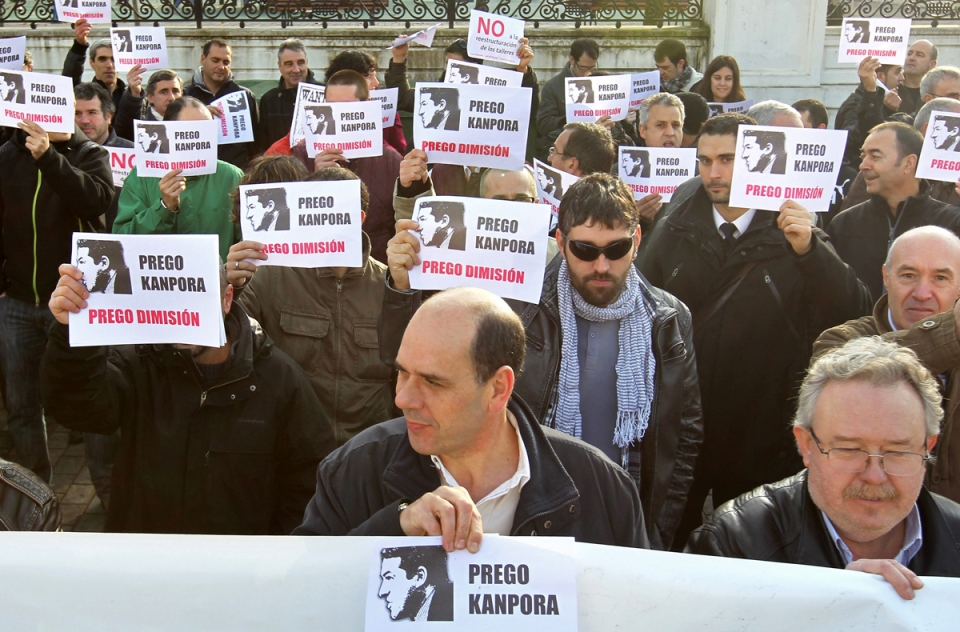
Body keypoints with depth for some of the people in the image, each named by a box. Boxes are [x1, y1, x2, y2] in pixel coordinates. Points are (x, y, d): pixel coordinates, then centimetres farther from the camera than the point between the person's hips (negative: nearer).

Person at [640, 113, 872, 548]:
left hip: (762, 435, -2)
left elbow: (856, 316, -15)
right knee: (668, 542, 15)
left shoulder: (796, 235, -4)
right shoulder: (676, 231, 4)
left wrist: (810, 251, -29)